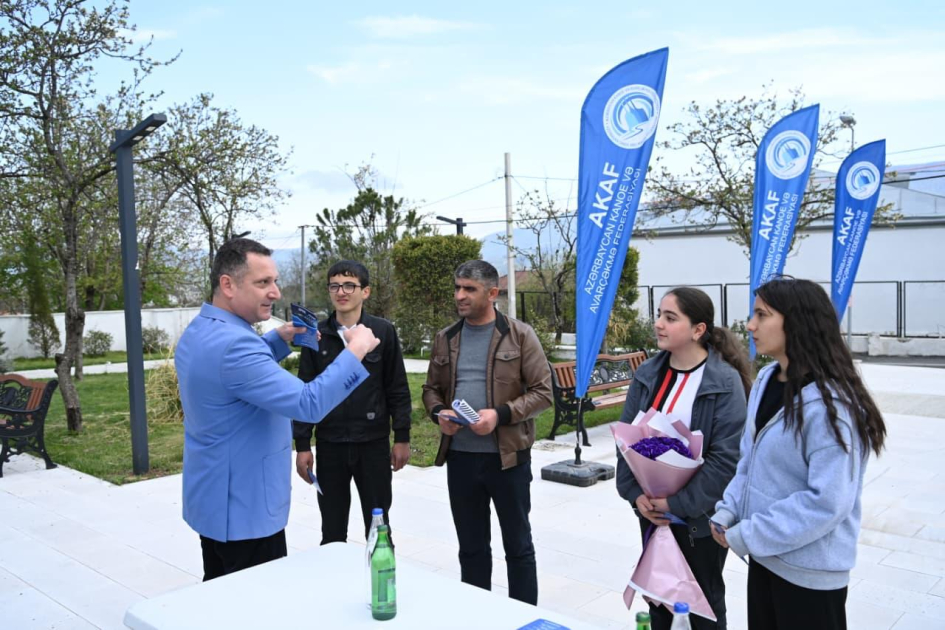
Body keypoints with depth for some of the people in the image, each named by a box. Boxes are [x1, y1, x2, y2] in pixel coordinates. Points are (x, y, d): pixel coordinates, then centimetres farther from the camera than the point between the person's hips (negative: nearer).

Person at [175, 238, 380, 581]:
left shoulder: (199, 333, 6)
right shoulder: (232, 343, -28)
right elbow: (309, 405, -30)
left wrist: (280, 339, 10)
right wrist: (355, 351, -21)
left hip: (216, 499, 10)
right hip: (244, 509, -10)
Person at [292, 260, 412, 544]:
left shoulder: (383, 331, -3)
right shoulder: (317, 335, 2)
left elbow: (397, 389, 0)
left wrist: (402, 437, -3)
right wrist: (302, 444, 0)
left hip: (374, 443, -1)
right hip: (329, 444, 2)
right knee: (332, 531, 13)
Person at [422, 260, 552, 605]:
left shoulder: (520, 335, -6)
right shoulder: (445, 338, 7)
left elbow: (542, 391, -7)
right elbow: (431, 389, 15)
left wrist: (501, 414, -21)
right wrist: (439, 413, -7)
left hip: (508, 456, -4)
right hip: (460, 457, 4)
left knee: (518, 545, 11)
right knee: (471, 546, 17)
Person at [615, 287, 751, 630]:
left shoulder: (725, 382, -16)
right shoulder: (647, 375, 1)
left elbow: (726, 458, -20)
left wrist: (678, 503, -20)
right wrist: (634, 493, -9)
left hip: (699, 515, -5)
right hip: (651, 509, 5)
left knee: (704, 599, 16)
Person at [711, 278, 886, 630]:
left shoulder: (829, 403, -23)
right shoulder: (766, 381, 1)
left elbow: (829, 502, -25)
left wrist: (748, 535, -21)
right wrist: (729, 510, -4)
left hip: (810, 570, -7)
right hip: (765, 556, 7)